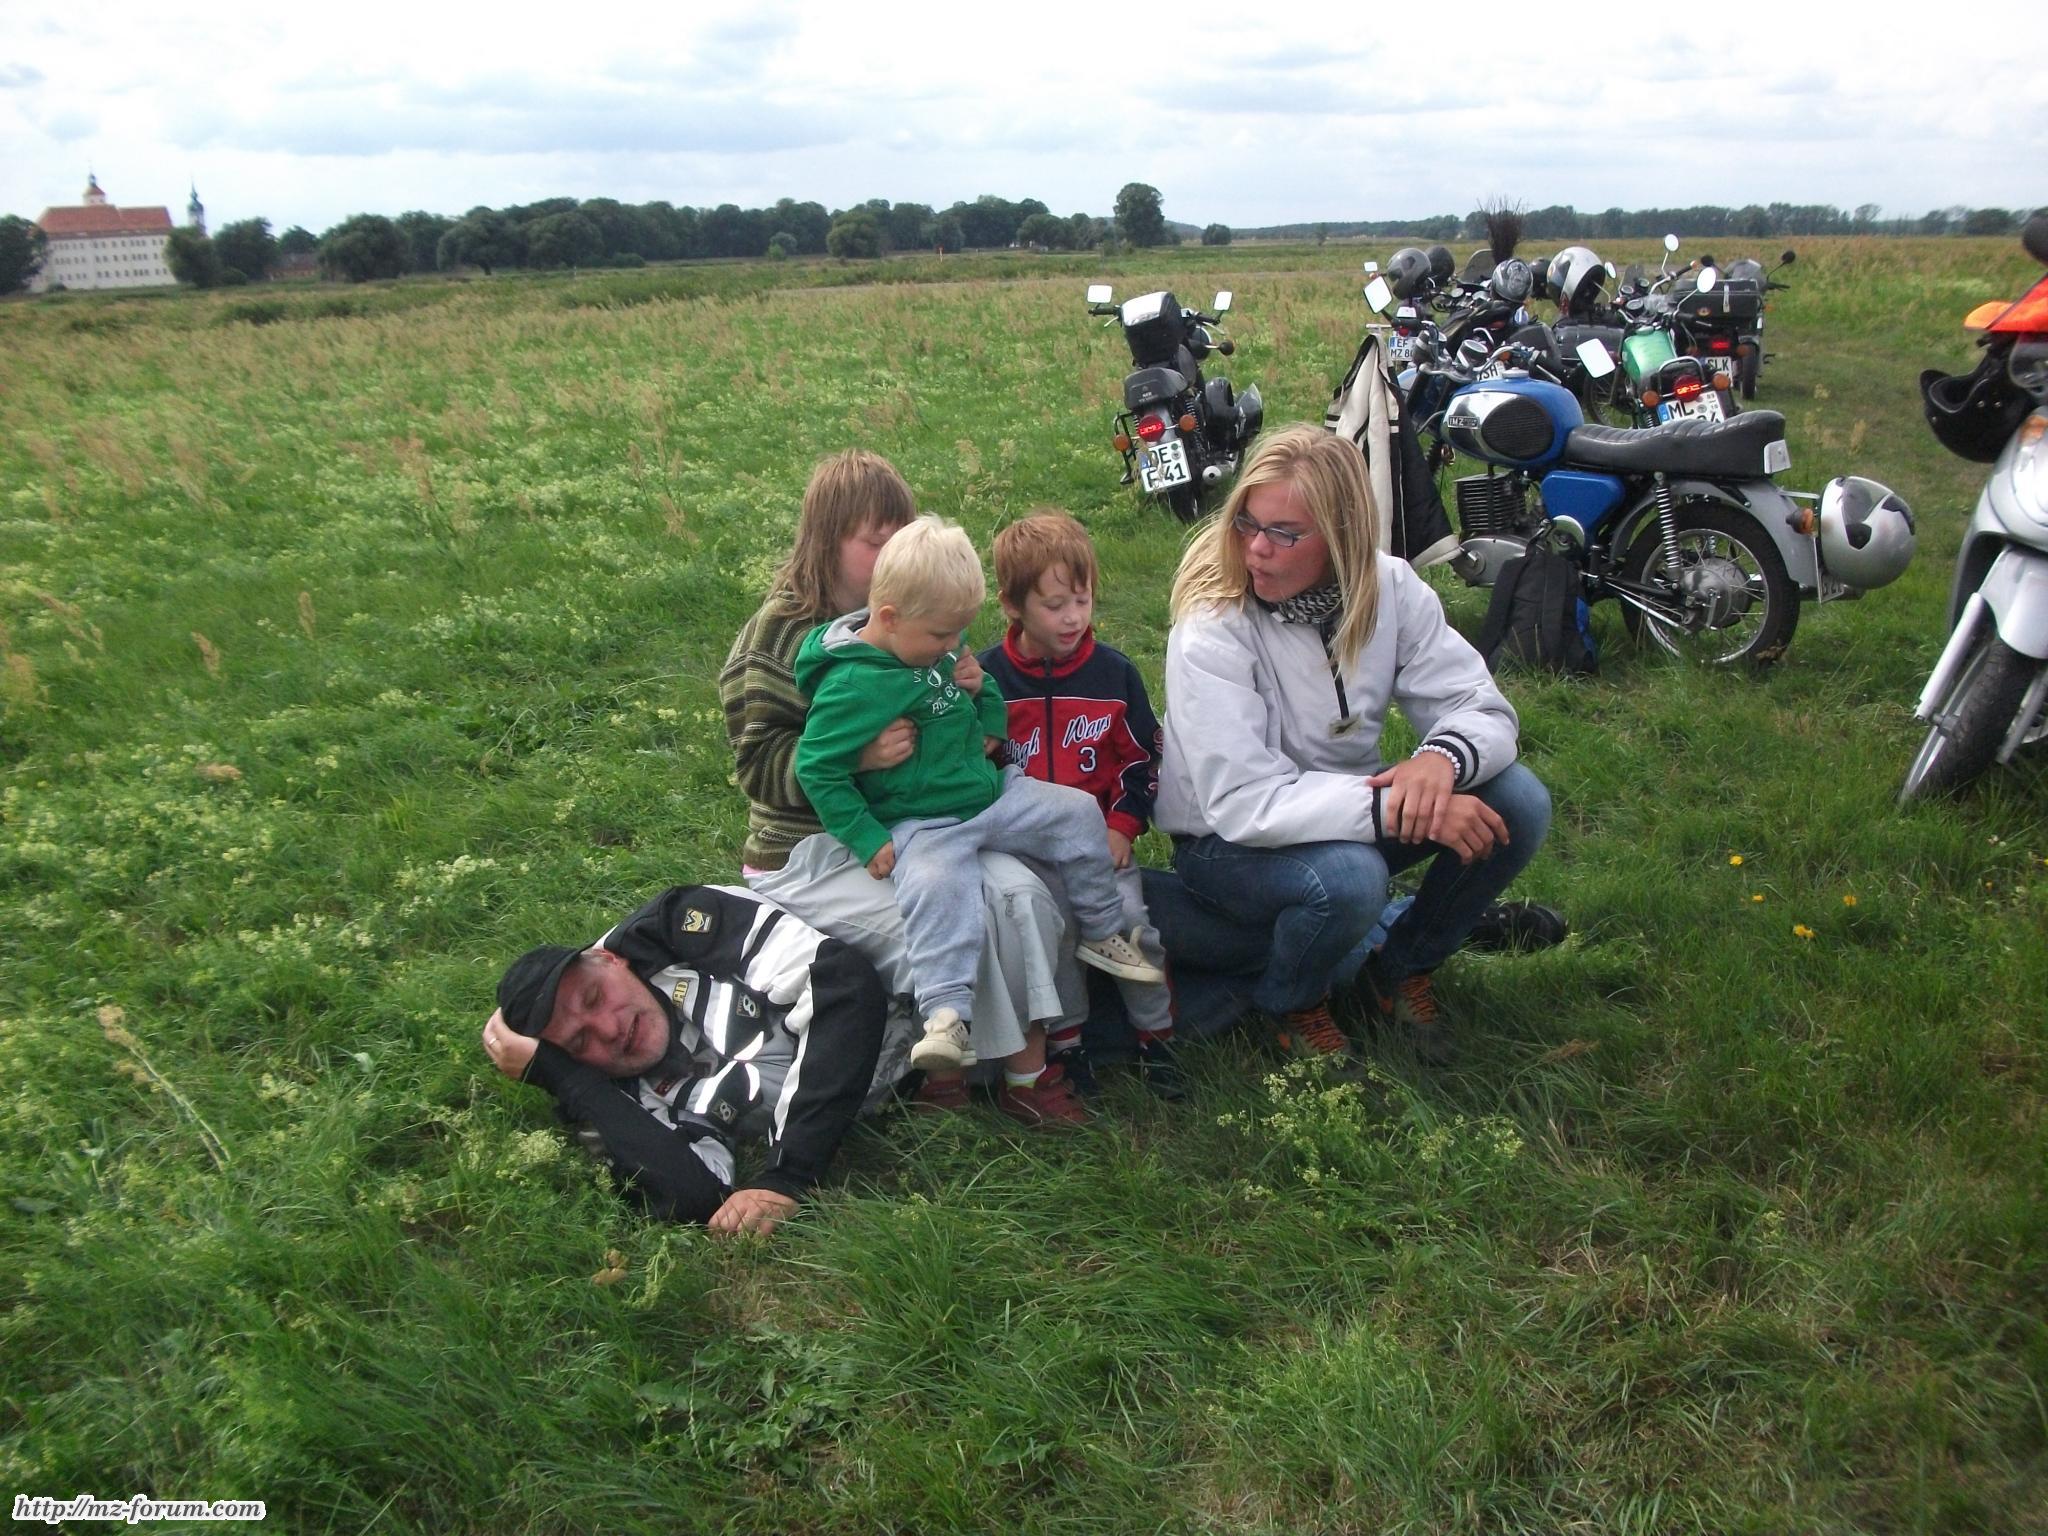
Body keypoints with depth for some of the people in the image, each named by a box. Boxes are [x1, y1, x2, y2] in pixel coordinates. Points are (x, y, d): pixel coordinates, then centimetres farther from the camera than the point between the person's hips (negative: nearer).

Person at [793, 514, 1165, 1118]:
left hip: (992, 791, 8)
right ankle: (946, 1016, -36)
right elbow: (817, 769, -16)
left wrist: (983, 693, 1)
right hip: (921, 823, -8)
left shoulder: (938, 649, 6)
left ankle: (1103, 933, 19)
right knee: (935, 885, -36)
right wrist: (868, 839, -16)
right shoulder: (852, 683, -20)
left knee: (1076, 812, 2)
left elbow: (984, 702, 26)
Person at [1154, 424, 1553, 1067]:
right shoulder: (1211, 632, -25)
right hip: (1228, 844, -5)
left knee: (1518, 801, -15)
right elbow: (1241, 802, -32)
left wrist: (1443, 756, -35)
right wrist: (1392, 807, -39)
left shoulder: (1389, 588, -10)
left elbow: (1480, 706, -10)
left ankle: (1402, 966, 8)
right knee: (1347, 875, -37)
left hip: (1347, 804, 6)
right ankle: (1291, 1002, -1)